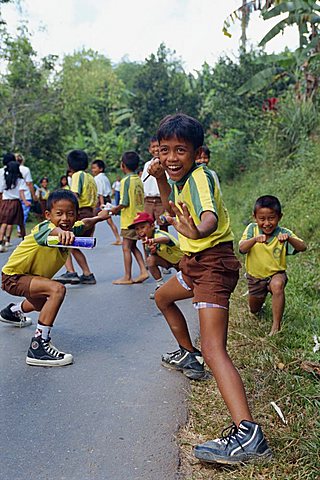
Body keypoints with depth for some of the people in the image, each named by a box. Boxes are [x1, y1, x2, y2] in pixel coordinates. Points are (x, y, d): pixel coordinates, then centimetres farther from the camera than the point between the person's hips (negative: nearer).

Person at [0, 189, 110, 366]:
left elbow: (85, 223, 15)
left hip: (30, 276, 9)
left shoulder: (72, 230, -10)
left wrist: (99, 217, 29)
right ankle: (38, 347, -27)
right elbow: (53, 231, -59)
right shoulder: (45, 227, -32)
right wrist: (62, 232, -80)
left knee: (43, 303, 37)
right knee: (57, 290, -32)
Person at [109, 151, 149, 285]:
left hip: (129, 219, -8)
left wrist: (115, 209, -2)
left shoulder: (126, 180, -14)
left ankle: (127, 277, 6)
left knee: (126, 247, 1)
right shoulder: (139, 180, 9)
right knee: (133, 246, 17)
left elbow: (125, 203, -19)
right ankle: (143, 271, 11)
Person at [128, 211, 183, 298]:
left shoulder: (158, 234, -33)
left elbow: (166, 239, -58)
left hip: (181, 258, -5)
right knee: (150, 260, -19)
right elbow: (150, 256, -5)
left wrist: (154, 240, -79)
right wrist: (151, 251, -29)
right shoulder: (147, 242, -10)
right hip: (169, 261, 6)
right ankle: (161, 286, -8)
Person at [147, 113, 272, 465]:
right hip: (195, 262, 10)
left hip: (214, 262, -10)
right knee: (163, 297, 34)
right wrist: (161, 180, 9)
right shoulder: (180, 177, 7)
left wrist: (199, 231, -66)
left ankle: (247, 435, -34)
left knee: (214, 349, -24)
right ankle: (188, 356, 51)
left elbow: (210, 215, -42)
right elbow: (173, 210, 26)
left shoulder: (199, 176, -21)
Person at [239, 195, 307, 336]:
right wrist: (255, 239, -50)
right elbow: (241, 249, -30)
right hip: (255, 276, 3)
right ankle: (260, 298, 56)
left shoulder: (283, 233, -19)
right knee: (254, 310, 17)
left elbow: (302, 247, -32)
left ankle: (276, 325, -25)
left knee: (277, 285, -38)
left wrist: (289, 238, -52)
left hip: (276, 273, -2)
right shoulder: (252, 229, -16)